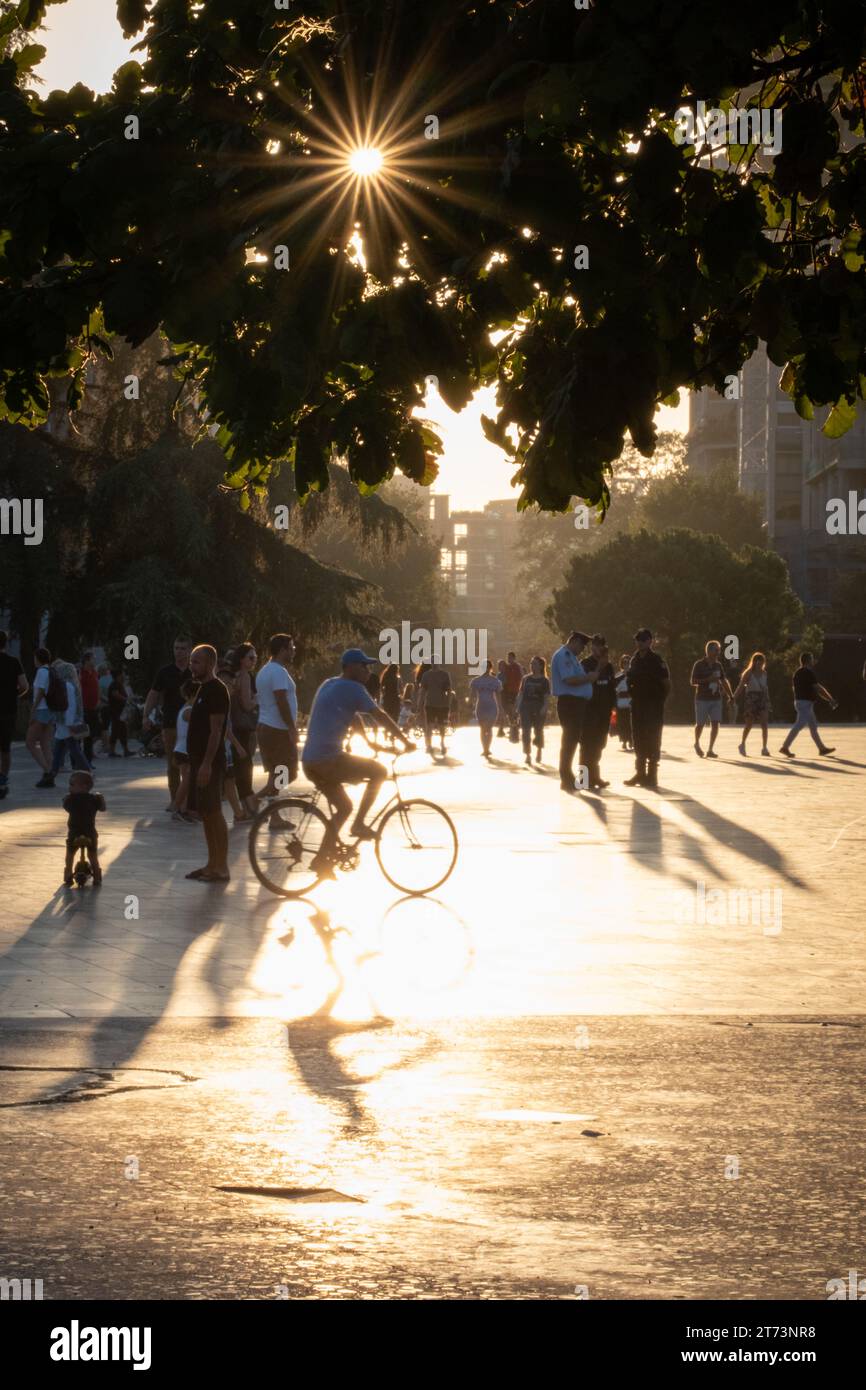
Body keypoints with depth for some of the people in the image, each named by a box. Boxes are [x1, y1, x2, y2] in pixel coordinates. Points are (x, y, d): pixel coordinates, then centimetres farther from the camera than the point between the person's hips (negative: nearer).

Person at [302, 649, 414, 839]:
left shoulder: (328, 684, 22)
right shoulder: (352, 688, -6)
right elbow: (380, 716, -9)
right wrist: (405, 741, -1)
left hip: (310, 763, 9)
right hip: (329, 761, -9)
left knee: (343, 807, 21)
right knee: (379, 771, 4)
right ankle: (359, 824, 2)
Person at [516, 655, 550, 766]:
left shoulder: (544, 681, 0)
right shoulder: (526, 679, 9)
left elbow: (546, 697, -3)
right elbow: (520, 694, 11)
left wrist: (544, 708, -18)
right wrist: (518, 707, 4)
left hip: (539, 710, -2)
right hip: (526, 708, 2)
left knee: (538, 731, 11)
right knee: (526, 732, -8)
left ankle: (538, 752, 32)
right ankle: (527, 755, -8)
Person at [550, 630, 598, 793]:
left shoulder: (571, 656, 20)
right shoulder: (563, 655, -13)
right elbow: (569, 679, -22)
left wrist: (588, 677, 9)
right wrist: (588, 678, -11)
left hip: (576, 702, 10)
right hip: (569, 702, -10)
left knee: (572, 739, 15)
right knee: (569, 740, -7)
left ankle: (567, 777, 23)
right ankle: (566, 779, -4)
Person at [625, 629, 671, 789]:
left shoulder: (656, 660, -7)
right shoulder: (634, 660, 11)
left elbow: (666, 683, -6)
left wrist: (660, 699, -7)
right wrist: (633, 693, 9)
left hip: (653, 705, -6)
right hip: (638, 704, 7)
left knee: (652, 741, -5)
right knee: (638, 740, 8)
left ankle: (652, 775, -3)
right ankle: (640, 774, 14)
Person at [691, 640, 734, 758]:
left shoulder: (718, 665, 7)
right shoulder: (699, 665, -7)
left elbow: (724, 681, 17)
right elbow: (693, 682, -12)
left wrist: (730, 696, 14)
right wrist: (708, 680, -23)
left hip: (716, 699, 4)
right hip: (702, 699, -4)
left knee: (715, 724, -8)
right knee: (700, 724, 5)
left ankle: (710, 750, -1)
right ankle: (697, 744, 33)